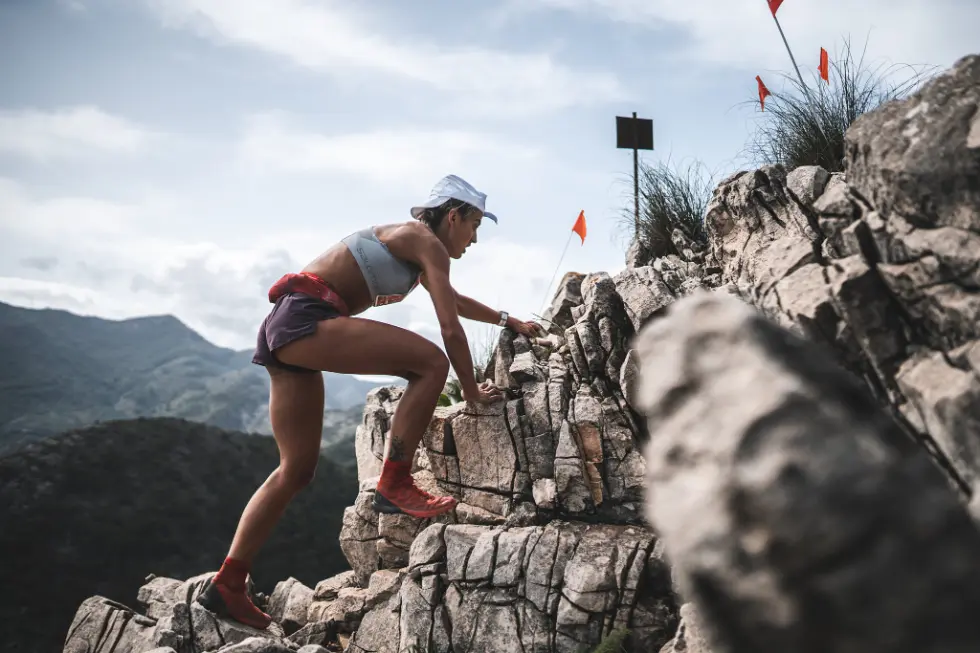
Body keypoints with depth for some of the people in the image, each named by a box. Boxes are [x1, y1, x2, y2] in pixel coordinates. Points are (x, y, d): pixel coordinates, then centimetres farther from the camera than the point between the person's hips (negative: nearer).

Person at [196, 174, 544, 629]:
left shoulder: (412, 247, 26)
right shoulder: (427, 242, -2)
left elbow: (455, 300, 42)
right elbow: (451, 327, -6)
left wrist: (507, 321, 48)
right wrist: (471, 391, 4)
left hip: (285, 331, 10)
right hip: (304, 318, -10)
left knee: (296, 469, 11)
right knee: (431, 362, -13)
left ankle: (226, 585, 14)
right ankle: (394, 485, -8)